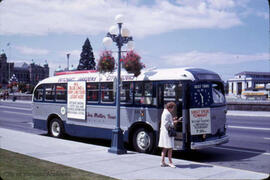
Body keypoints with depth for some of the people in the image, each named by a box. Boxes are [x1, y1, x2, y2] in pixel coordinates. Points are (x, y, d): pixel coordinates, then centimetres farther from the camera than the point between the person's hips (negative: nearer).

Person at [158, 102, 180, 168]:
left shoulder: (165, 112, 16)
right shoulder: (167, 114, -15)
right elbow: (166, 124, -21)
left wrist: (172, 119, 11)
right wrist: (173, 123, -10)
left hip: (164, 132, 11)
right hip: (167, 132, -11)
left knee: (165, 148, 12)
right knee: (170, 148, -5)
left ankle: (162, 162, 14)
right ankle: (170, 162, 0)